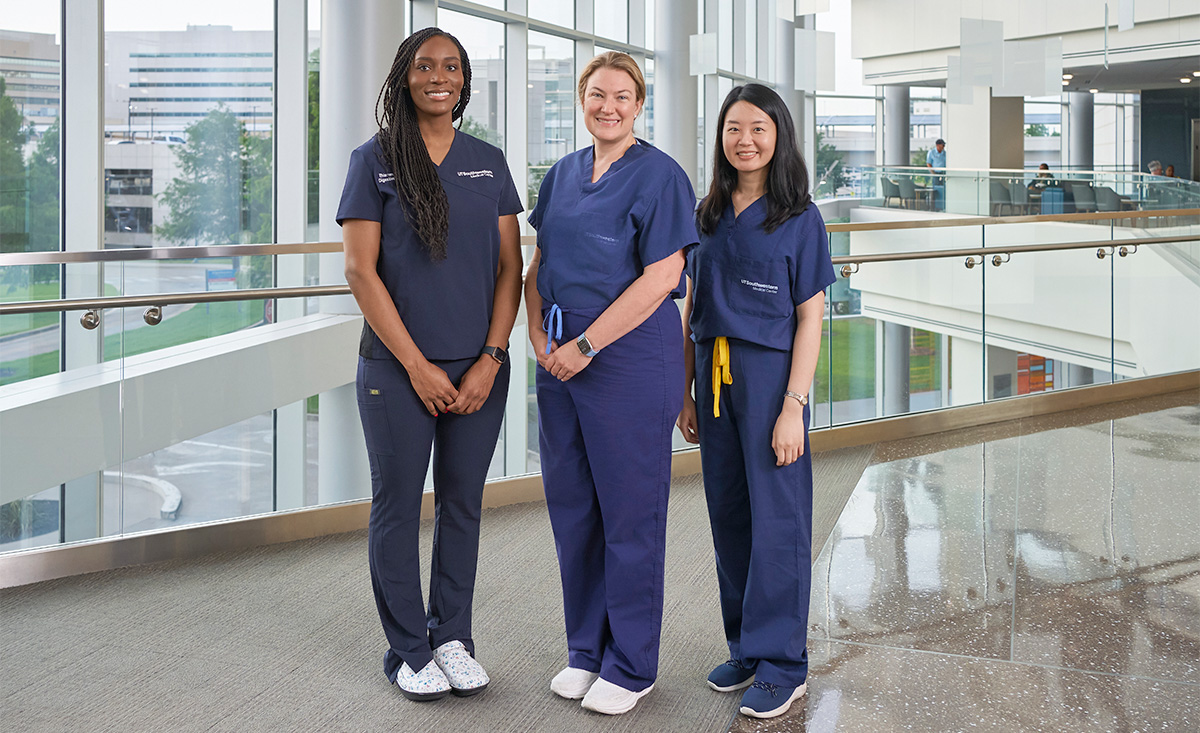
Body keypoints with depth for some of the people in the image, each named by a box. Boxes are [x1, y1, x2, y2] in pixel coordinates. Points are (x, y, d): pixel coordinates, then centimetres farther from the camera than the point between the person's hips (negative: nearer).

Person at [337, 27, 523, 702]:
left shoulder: (489, 163, 8)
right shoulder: (375, 160, -1)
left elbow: (510, 269, 6)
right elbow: (361, 272, -6)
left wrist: (490, 360, -6)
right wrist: (418, 366, -10)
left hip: (479, 368, 3)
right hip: (398, 367, -3)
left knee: (463, 504, 10)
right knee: (399, 506, 4)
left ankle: (453, 639, 24)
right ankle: (408, 651, 18)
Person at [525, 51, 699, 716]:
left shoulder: (659, 176, -7)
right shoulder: (563, 175, 13)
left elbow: (660, 278, -15)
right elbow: (537, 267, 17)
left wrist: (585, 347, -16)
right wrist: (539, 337, 1)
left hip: (630, 355, -7)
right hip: (561, 356, 7)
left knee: (629, 510, 1)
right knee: (571, 505, 12)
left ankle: (631, 666, 15)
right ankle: (585, 649, 27)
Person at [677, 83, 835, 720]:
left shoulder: (799, 218, -3)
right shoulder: (709, 214, 11)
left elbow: (810, 319, -6)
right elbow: (692, 308, 14)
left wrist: (793, 406, -13)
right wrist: (687, 393, 10)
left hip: (771, 372, -5)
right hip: (714, 374, 5)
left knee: (776, 517, -1)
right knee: (728, 512, 10)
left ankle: (781, 663, 8)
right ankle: (745, 648, 22)